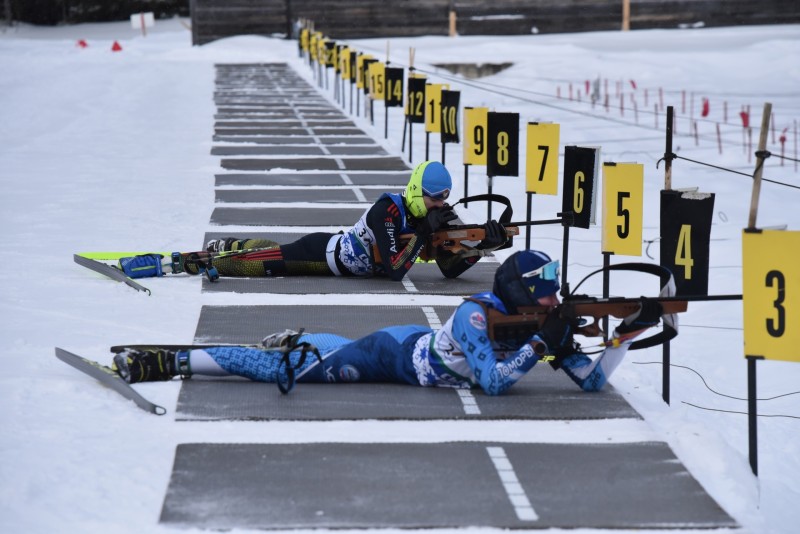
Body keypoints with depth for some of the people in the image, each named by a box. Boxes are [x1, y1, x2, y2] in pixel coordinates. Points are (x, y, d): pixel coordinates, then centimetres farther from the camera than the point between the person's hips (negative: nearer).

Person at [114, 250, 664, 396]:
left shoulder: (544, 326, -10)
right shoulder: (477, 315, -31)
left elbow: (593, 380, -10)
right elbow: (493, 382, -40)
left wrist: (627, 334, -22)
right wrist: (539, 346, -37)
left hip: (419, 343, 6)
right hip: (394, 354, -6)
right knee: (279, 369, -3)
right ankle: (168, 360, 2)